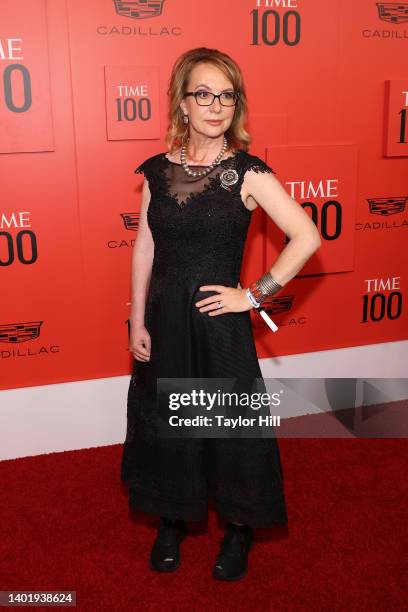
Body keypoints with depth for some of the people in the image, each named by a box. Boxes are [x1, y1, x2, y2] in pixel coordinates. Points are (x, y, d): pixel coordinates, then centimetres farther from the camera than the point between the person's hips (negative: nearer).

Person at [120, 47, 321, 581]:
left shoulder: (248, 173, -9)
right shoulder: (157, 171, 2)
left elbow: (307, 237, -14)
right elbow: (144, 249, 4)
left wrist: (253, 296, -14)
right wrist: (138, 322, 2)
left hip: (220, 319, -3)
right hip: (164, 317, 4)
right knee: (164, 421, 15)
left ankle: (239, 528, 33)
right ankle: (172, 520, 39)